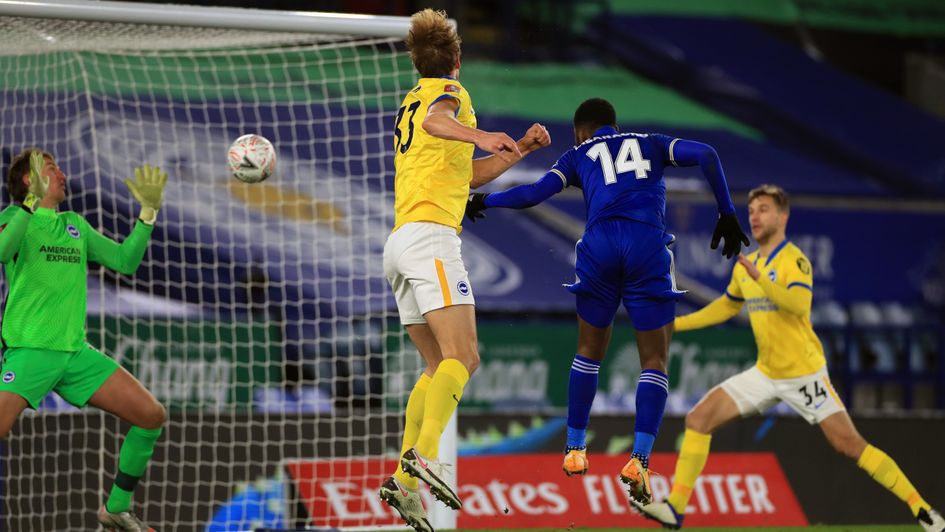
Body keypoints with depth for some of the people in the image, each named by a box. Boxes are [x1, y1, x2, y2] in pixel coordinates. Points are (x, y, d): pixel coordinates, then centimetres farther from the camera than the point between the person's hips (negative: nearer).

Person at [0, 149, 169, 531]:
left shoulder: (76, 225, 19)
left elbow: (125, 260, 19)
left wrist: (149, 211, 12)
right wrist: (34, 200, -30)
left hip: (75, 352, 7)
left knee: (152, 415, 2)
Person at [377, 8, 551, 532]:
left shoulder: (411, 101, 26)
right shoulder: (449, 92, 1)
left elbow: (468, 174, 32)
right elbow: (436, 121, -26)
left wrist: (519, 149, 24)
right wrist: (481, 135, -41)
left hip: (400, 242, 9)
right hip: (431, 234, -9)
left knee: (439, 366, 11)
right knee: (463, 356, -19)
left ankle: (404, 479, 1)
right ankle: (425, 456, -37)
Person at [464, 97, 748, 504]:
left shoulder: (578, 156, 23)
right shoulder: (651, 145, 26)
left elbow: (536, 192, 8)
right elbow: (705, 155, 10)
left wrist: (484, 201, 24)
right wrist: (727, 214, 14)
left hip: (600, 245, 1)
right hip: (648, 245, -1)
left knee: (589, 351, 21)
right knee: (654, 360, 4)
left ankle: (575, 449, 24)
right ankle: (639, 461, -11)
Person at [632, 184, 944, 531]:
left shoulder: (794, 261, -13)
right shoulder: (746, 266, 9)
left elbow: (799, 304, -33)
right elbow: (727, 306, 27)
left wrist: (760, 278, -45)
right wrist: (675, 324, 23)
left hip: (803, 373, -7)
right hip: (766, 373, 7)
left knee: (849, 444, -10)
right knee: (698, 419, -4)